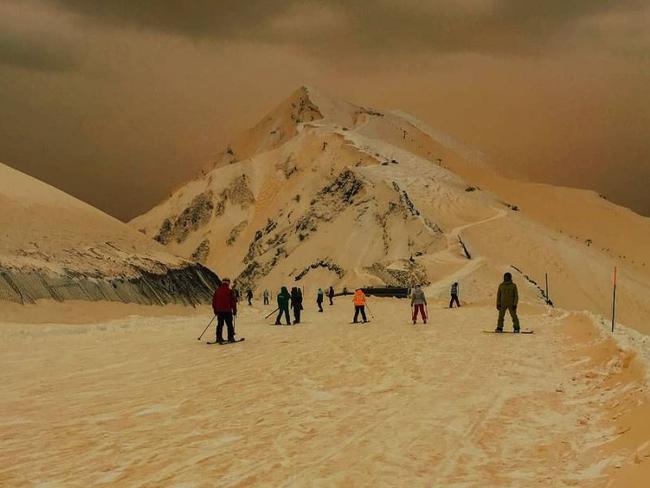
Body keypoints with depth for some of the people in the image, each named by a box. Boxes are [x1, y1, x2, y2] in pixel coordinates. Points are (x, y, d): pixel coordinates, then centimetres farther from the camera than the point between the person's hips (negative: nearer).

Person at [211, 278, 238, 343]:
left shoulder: (217, 291, 6)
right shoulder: (230, 291, -7)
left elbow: (214, 301, 10)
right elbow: (233, 302, -6)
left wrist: (215, 310, 18)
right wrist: (234, 311, 3)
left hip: (219, 311, 4)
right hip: (227, 311, -4)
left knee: (220, 324, 11)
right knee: (229, 325, 3)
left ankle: (219, 338, 10)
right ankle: (230, 338, -1)